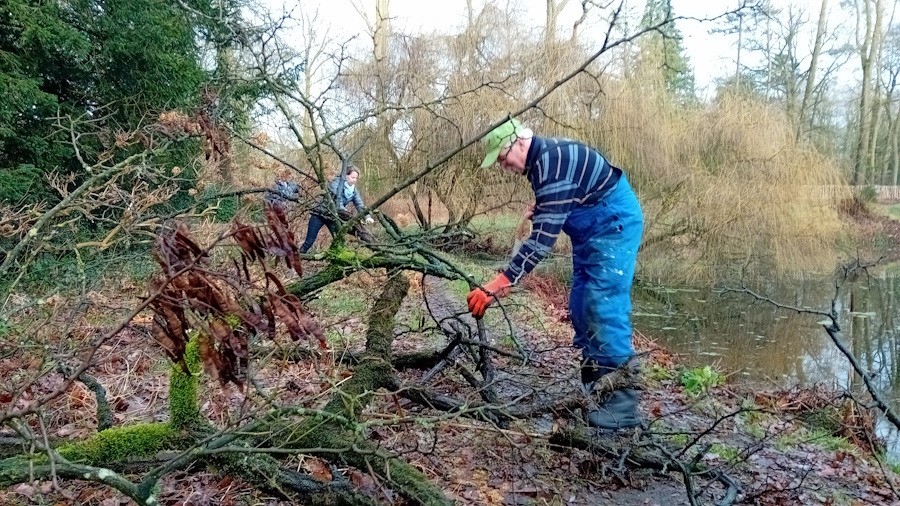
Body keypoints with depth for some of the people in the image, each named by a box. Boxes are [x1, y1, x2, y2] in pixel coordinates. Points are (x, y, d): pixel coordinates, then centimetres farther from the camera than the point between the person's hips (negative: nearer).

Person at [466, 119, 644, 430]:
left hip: (614, 223, -10)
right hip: (593, 229, 11)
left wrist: (501, 283, -36)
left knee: (605, 309, -16)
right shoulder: (541, 159, 4)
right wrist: (539, 209, -2)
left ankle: (622, 405, -12)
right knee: (581, 308, 8)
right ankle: (594, 392, 15)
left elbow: (544, 238, -33)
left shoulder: (553, 163, -27)